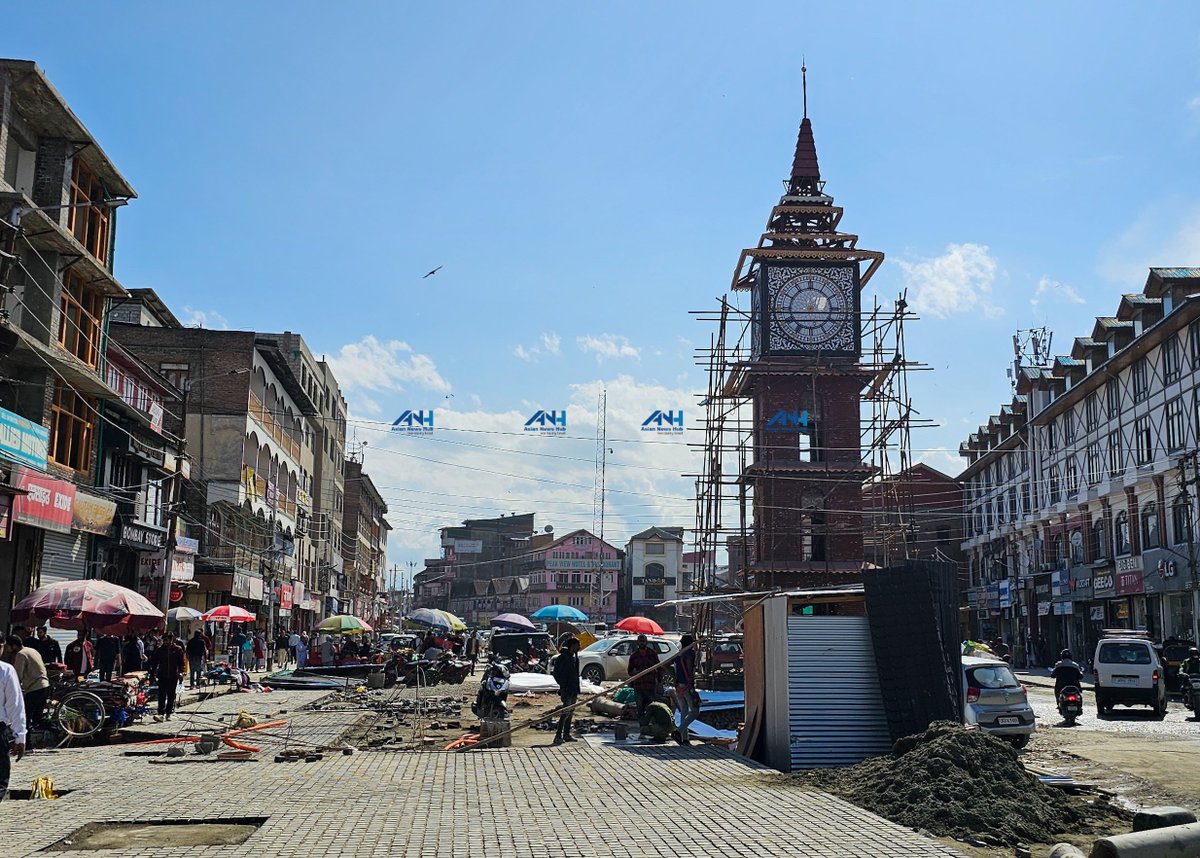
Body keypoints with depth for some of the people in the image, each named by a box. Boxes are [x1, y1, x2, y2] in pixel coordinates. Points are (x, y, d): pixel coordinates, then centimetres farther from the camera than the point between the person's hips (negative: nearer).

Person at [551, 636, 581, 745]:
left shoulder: (575, 657, 13)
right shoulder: (563, 657, -13)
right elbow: (557, 674, -13)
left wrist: (577, 689, 16)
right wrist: (563, 686, -16)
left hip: (574, 690, 9)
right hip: (566, 689, -9)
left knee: (571, 712, 13)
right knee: (566, 712, -12)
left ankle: (566, 734, 20)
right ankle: (558, 736, -12)